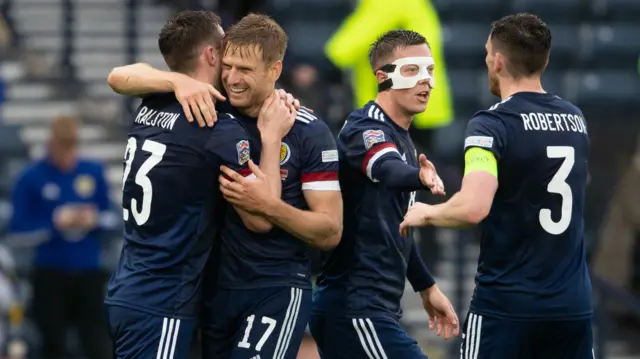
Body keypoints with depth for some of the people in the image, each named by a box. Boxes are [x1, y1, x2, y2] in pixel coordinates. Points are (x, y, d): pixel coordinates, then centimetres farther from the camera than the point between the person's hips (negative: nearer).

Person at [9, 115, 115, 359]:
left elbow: (111, 218, 14)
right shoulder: (31, 178, -4)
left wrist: (95, 219, -8)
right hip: (51, 273, -2)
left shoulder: (94, 172, 4)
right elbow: (20, 233, -3)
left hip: (89, 272, 2)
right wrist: (55, 223, -15)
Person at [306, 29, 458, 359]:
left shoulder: (402, 139, 17)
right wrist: (420, 177, -58)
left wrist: (426, 287, 28)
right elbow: (388, 171, -37)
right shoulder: (366, 128, -12)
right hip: (357, 309, -10)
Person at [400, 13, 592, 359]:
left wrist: (427, 213, -6)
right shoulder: (575, 119, 8)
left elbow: (473, 208, -26)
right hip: (573, 305, 5)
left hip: (507, 306, -5)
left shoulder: (492, 124, -12)